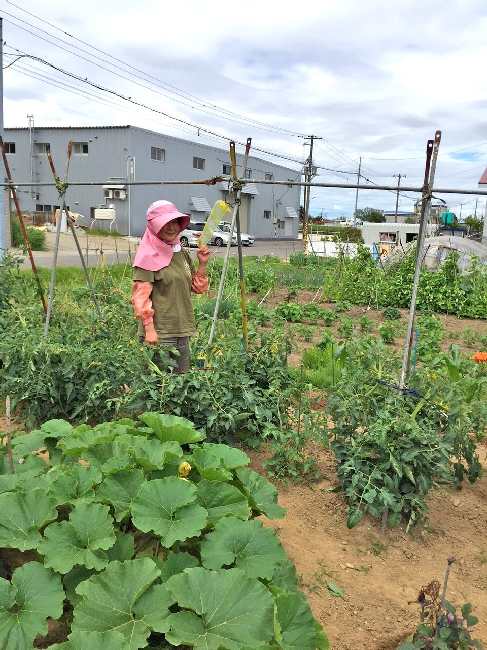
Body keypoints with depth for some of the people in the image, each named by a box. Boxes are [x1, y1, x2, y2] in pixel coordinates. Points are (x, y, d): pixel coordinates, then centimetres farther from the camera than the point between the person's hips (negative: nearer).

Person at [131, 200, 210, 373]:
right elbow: (140, 297, -13)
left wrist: (203, 264, 6)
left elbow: (198, 288, 19)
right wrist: (149, 329, -18)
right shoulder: (148, 256, -8)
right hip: (158, 333, -7)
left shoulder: (182, 253, 13)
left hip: (182, 330, 7)